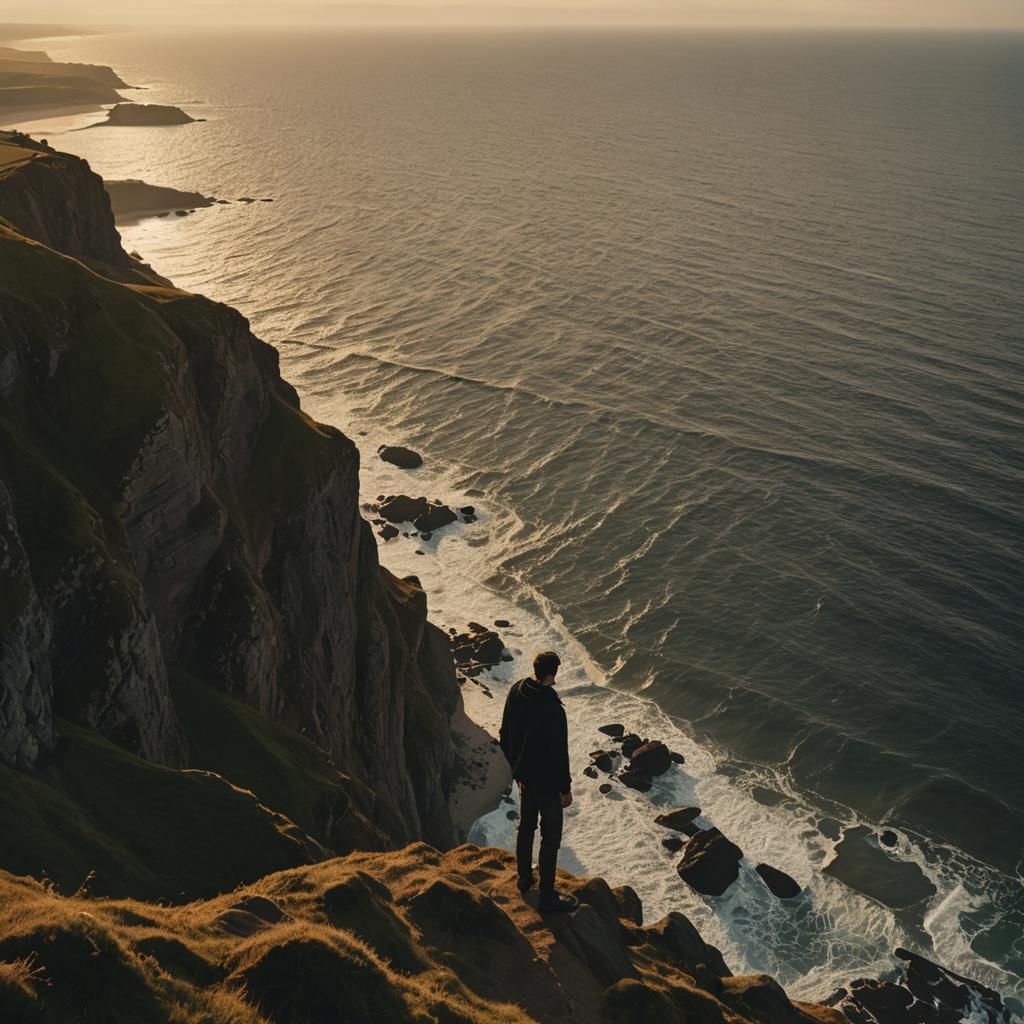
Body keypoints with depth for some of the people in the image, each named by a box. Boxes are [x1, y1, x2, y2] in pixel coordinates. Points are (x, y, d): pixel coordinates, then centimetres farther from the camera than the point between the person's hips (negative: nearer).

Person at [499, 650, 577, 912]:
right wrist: (565, 788, -11)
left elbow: (505, 734, 5)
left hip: (523, 772, 8)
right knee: (551, 835, 7)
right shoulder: (552, 709, -32)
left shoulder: (516, 692, -8)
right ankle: (547, 895, 16)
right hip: (546, 779, -7)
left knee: (526, 825, 24)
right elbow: (559, 753, -24)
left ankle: (525, 878, 42)